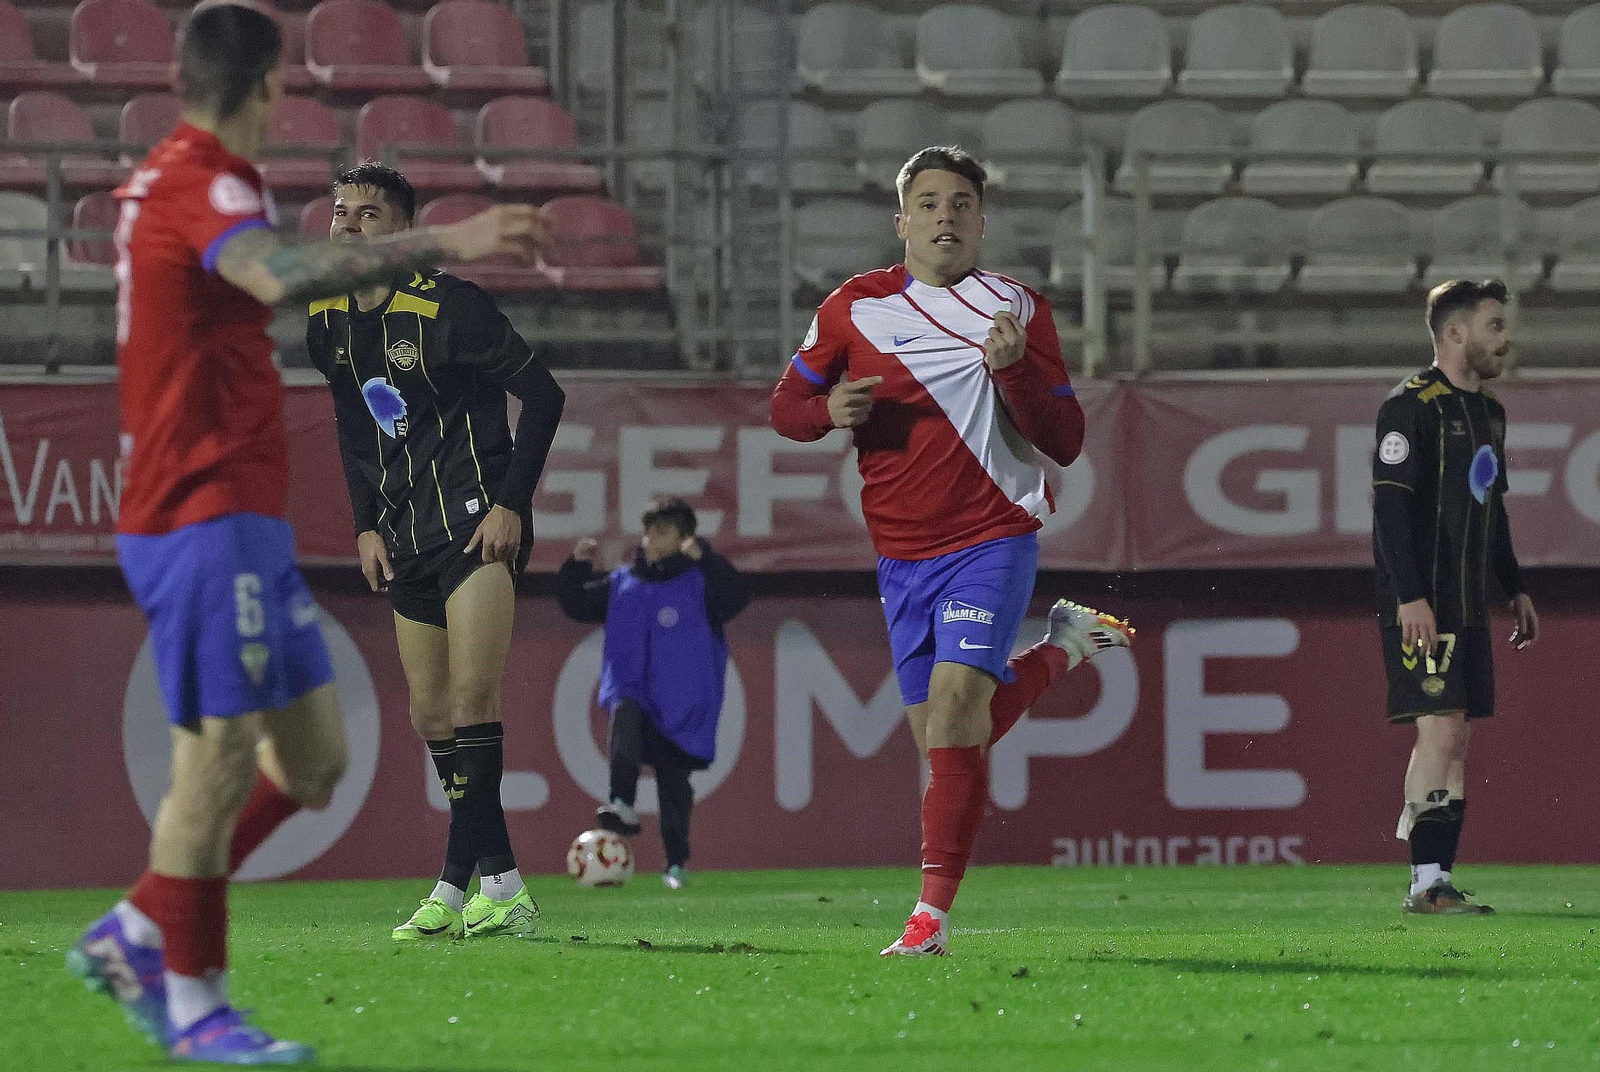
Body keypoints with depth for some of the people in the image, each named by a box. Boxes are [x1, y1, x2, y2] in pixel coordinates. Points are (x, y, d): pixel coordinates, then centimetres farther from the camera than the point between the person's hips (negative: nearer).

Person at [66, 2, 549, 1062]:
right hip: (205, 523, -10)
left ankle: (136, 936, 16)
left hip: (244, 522, 10)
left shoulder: (171, 181, 16)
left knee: (313, 757, 10)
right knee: (220, 757, -7)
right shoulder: (203, 189, -15)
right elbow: (279, 274, -37)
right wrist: (440, 246, -42)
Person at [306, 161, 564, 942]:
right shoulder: (327, 321, 7)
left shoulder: (445, 306, -14)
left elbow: (541, 393, -10)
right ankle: (501, 887, 12)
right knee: (431, 717, 6)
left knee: (470, 701, -17)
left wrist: (511, 503, -14)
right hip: (405, 537, 8)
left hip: (476, 520, -8)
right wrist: (366, 525, 10)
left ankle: (457, 886, -17)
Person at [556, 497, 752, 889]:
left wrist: (704, 558, -31)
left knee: (674, 783, 1)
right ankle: (622, 806, -42)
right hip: (633, 692, 2)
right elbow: (577, 605, 20)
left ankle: (677, 863, 17)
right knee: (625, 714, -33)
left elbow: (737, 595, -20)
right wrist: (576, 567, 4)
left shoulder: (699, 581, -2)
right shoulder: (623, 584, 12)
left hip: (684, 706, -2)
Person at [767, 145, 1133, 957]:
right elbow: (785, 404, 14)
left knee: (953, 702, -21)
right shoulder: (853, 309, 6)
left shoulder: (1017, 311, 1)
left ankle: (932, 912, -20)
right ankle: (1056, 652, 34)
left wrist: (1015, 370, -18)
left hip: (993, 540, -4)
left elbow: (1064, 445, -1)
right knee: (942, 732, 6)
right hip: (902, 554, 4)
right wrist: (828, 411, -9)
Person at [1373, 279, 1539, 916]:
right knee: (1440, 729, -14)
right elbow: (1389, 504, -16)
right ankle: (1426, 882, -13)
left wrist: (1514, 588, 24)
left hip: (1469, 607, 9)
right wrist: (1410, 596, -22)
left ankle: (1439, 880, 8)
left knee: (1457, 738, 6)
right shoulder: (1411, 407, -10)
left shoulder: (1487, 411, 18)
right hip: (1422, 606, -9)